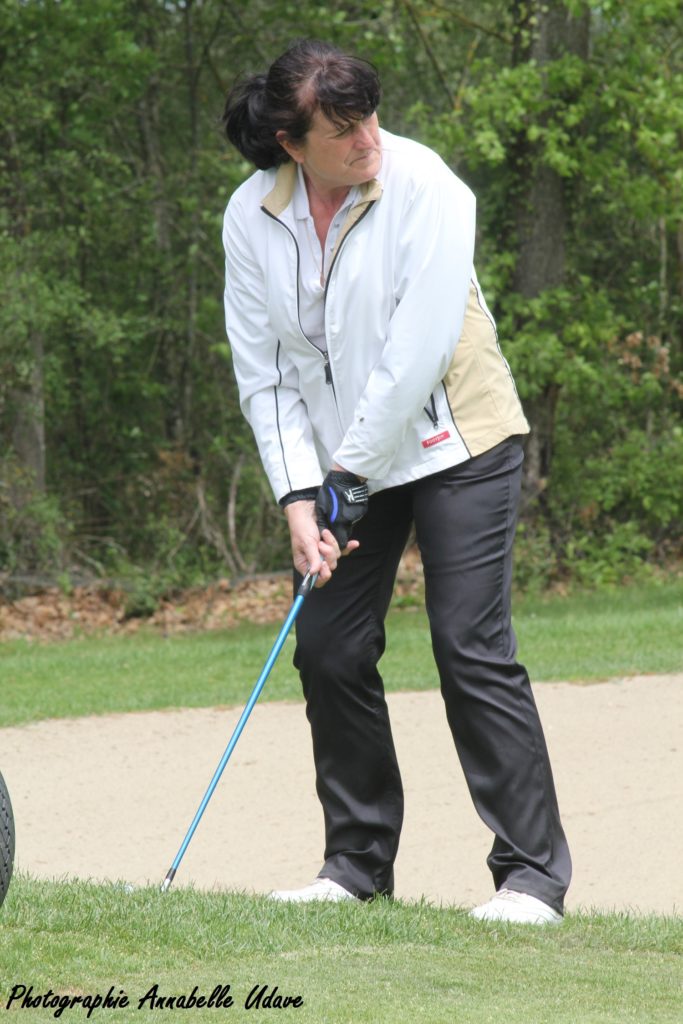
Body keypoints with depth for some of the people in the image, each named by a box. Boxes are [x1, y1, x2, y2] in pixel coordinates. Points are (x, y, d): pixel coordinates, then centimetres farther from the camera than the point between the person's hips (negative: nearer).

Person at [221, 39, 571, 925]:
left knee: (473, 644, -11)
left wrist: (353, 472, -18)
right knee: (328, 648, 3)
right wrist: (299, 496, -10)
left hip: (454, 440, -5)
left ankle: (533, 870, -6)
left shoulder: (423, 187, -18)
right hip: (341, 458, 5)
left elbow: (418, 348, -21)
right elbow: (264, 370, -1)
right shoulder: (251, 218, -4)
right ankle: (359, 862, 17)